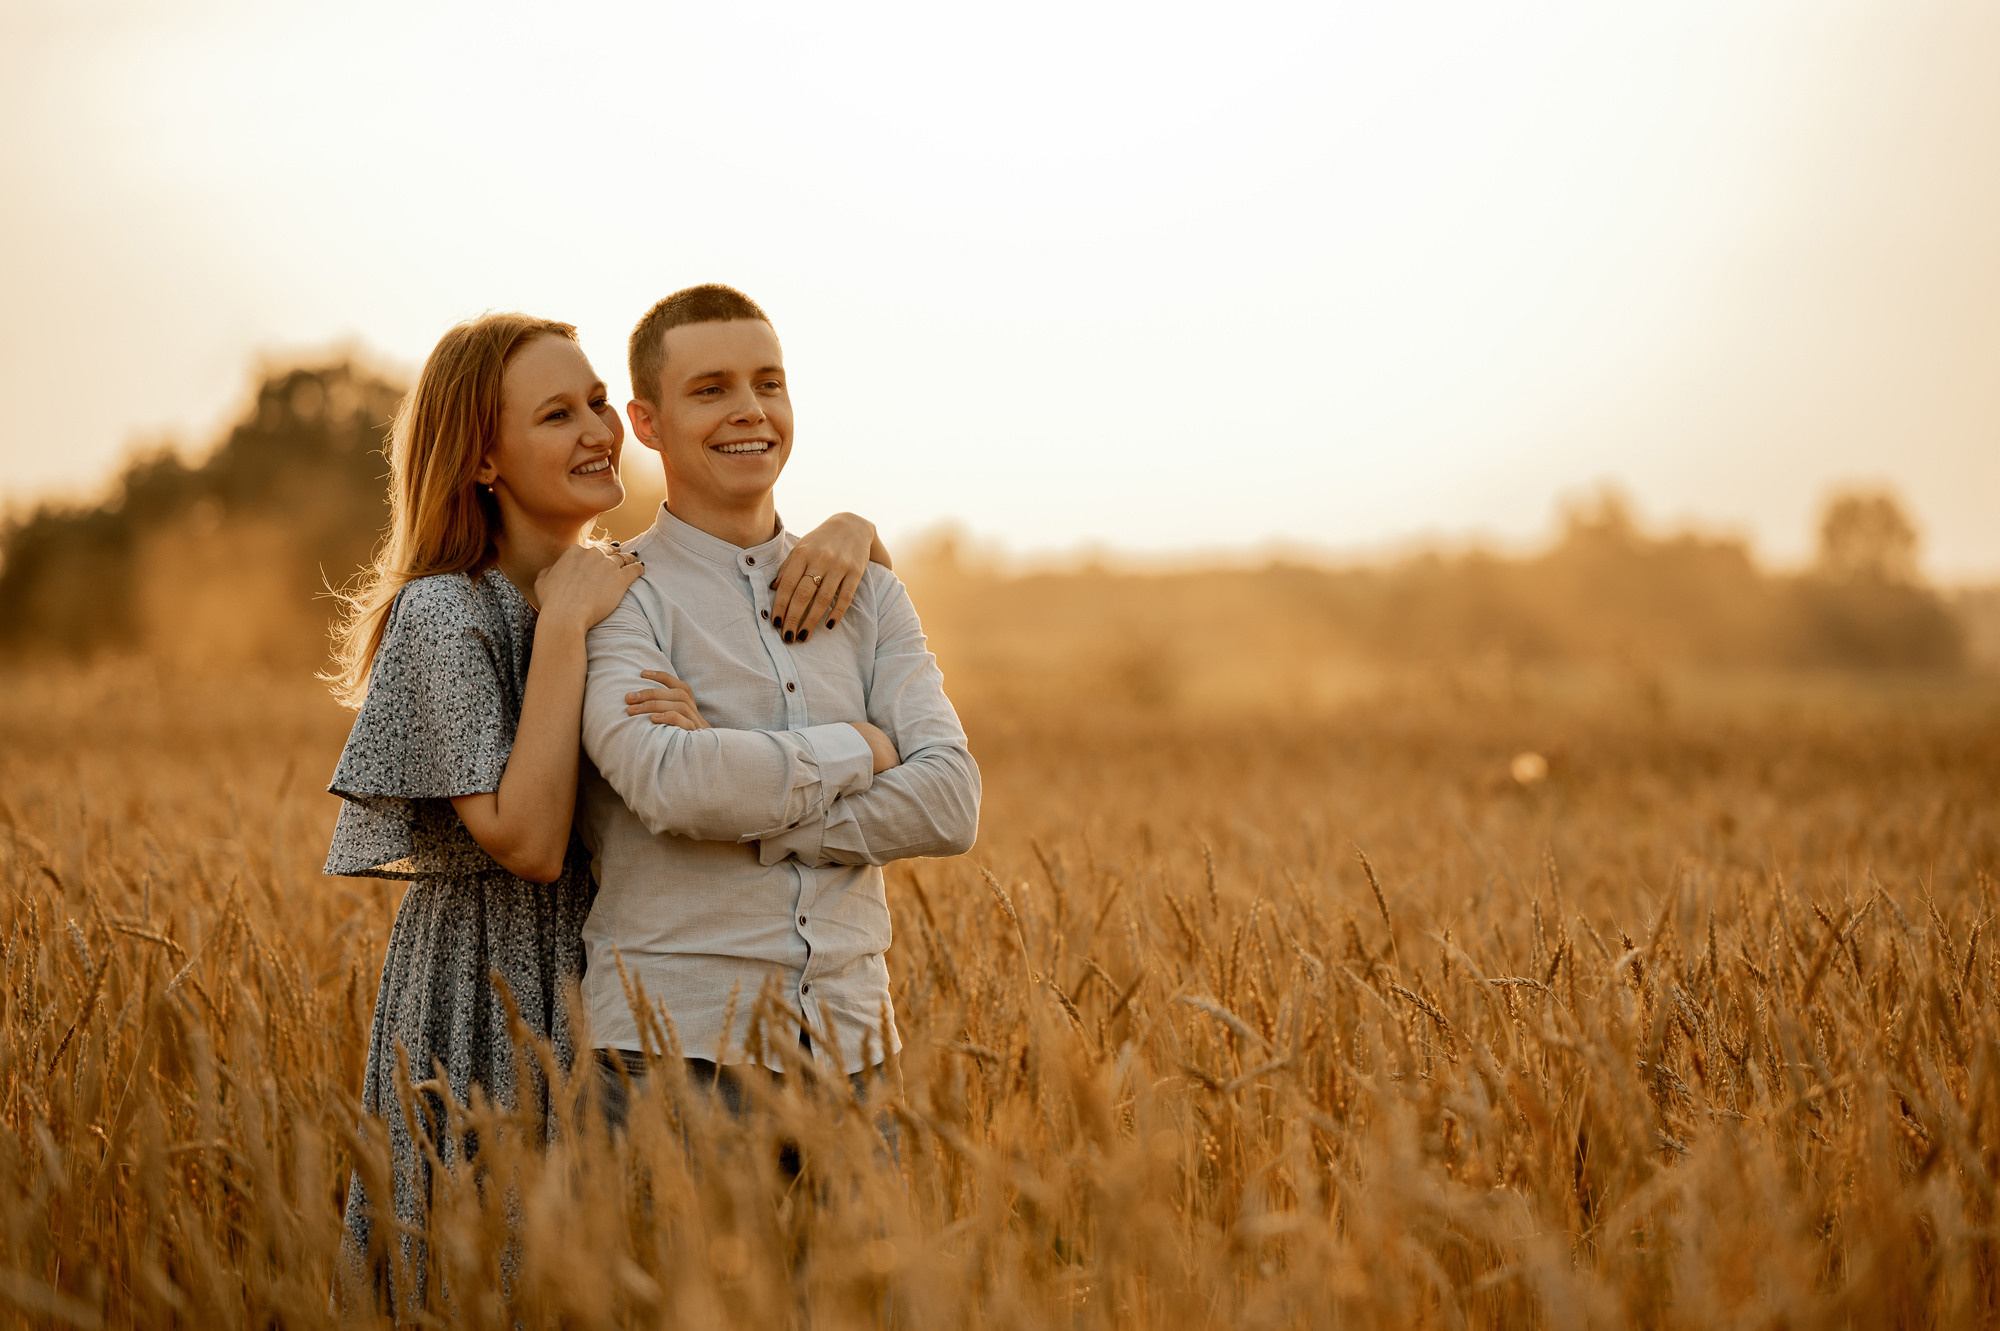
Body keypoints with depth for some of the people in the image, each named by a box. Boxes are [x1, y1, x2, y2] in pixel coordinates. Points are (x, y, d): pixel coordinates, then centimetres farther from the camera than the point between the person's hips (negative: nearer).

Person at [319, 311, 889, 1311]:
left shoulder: (633, 584, 7)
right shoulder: (442, 614, -12)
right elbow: (528, 841, -21)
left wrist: (847, 532, -11)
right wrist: (565, 627, -21)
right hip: (490, 1012, -6)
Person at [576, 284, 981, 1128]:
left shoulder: (868, 596, 12)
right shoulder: (615, 598, -2)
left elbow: (949, 804, -1)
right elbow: (672, 785, -20)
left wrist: (746, 813, -12)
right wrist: (856, 749, -7)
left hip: (847, 1042, 4)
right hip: (674, 1048, -4)